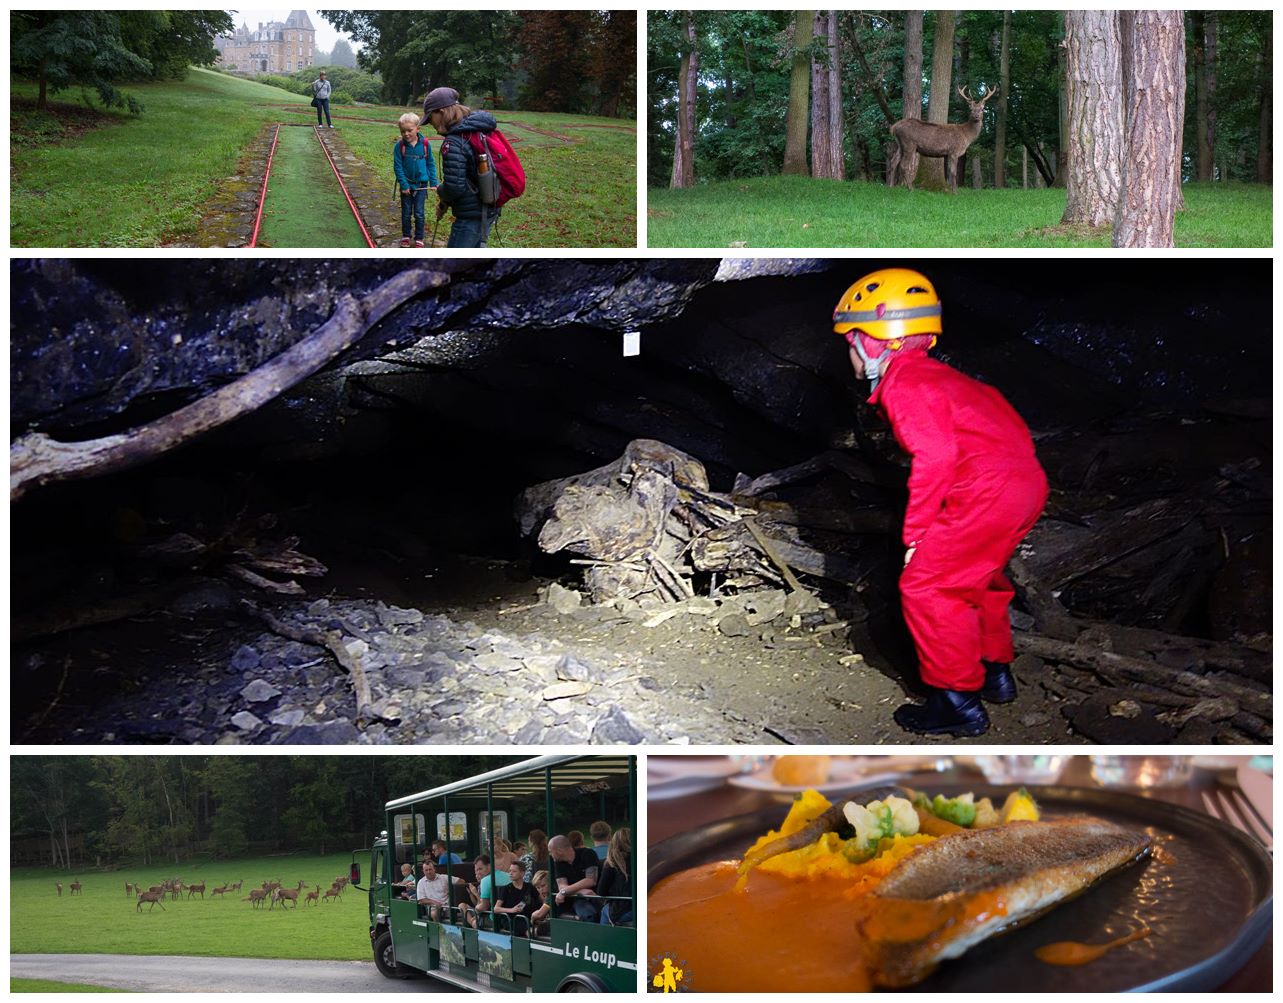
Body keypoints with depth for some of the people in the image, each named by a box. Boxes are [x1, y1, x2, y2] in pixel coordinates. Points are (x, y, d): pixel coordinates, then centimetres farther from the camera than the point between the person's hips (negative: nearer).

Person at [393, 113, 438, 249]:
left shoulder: (424, 144, -9)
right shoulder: (399, 146, -11)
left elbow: (431, 164, 1)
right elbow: (397, 167, -7)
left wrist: (433, 182, 0)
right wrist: (404, 185, -12)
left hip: (421, 184, 0)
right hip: (406, 185, 0)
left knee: (419, 213, 3)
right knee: (406, 212, 11)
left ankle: (419, 239, 16)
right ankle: (406, 236, 27)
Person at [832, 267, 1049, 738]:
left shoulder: (903, 385, -10)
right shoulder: (932, 373, 20)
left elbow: (935, 456, -22)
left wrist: (916, 534, -14)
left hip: (988, 491, -10)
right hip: (1025, 482, 10)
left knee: (925, 588, -3)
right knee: (973, 577, 27)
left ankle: (959, 701, 2)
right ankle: (995, 671, 39)